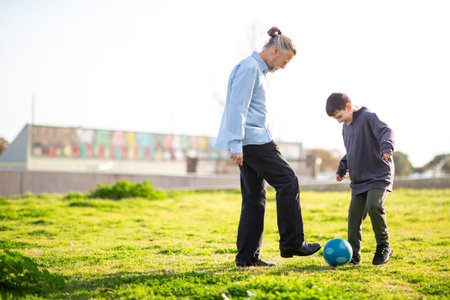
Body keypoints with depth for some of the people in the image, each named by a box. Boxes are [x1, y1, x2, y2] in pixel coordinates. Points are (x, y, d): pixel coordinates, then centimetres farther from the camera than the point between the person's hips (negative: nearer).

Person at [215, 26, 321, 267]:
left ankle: (247, 256, 7)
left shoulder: (258, 70, 22)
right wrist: (236, 144, -22)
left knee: (254, 196, 7)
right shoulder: (249, 67, -9)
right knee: (287, 181, -8)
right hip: (253, 139, -10)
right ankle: (291, 243, -4)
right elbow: (237, 107, -17)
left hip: (252, 142, 10)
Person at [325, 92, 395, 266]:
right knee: (354, 215, -1)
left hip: (379, 176, -8)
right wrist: (342, 168, 26)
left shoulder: (367, 117, -8)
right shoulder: (346, 128, 17)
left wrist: (386, 147, -40)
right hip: (358, 180, 8)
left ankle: (383, 247, -7)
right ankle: (353, 254, 4)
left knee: (374, 206, -25)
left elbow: (386, 131, -22)